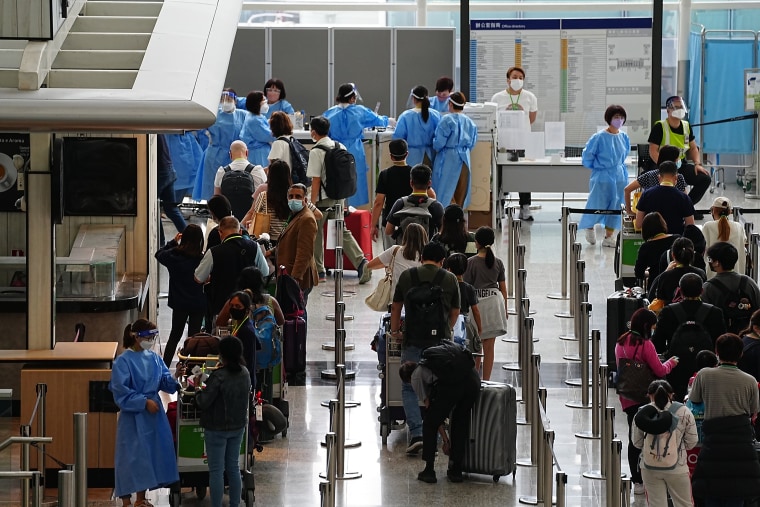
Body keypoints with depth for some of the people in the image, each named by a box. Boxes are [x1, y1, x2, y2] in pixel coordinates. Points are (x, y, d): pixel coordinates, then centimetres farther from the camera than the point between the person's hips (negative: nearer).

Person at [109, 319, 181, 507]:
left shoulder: (154, 358, 8)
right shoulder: (123, 361, -11)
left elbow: (165, 382, 5)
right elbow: (121, 391, -16)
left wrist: (175, 377, -16)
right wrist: (144, 402, -19)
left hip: (154, 414, 6)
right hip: (133, 416, -6)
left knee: (149, 454, 10)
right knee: (131, 456, -4)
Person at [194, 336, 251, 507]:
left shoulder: (219, 376, -23)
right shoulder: (245, 373, -1)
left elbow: (203, 402, -19)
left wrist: (198, 391, 0)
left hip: (217, 429, -7)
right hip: (238, 427, 7)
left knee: (216, 470, 1)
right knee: (233, 467, 15)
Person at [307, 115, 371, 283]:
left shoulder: (316, 152, -15)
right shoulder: (340, 147, 6)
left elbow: (316, 180, -17)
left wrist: (312, 203, -13)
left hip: (323, 199, -6)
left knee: (316, 233, 9)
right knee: (343, 232, 11)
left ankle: (319, 271, 15)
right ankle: (361, 262, -7)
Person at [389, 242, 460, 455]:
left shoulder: (407, 276, 5)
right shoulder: (450, 279, 4)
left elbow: (396, 307, 16)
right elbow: (455, 312, 14)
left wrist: (394, 331, 31)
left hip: (413, 340, 0)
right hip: (440, 340, 1)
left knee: (409, 388, 5)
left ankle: (416, 434, -9)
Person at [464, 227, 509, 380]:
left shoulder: (471, 262, -8)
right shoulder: (498, 262, 3)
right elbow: (503, 288, 8)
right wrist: (505, 309, 19)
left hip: (477, 302, -3)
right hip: (495, 301, 3)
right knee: (489, 346, 6)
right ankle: (486, 381, 9)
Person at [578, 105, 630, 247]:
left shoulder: (624, 137, 1)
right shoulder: (599, 137, -15)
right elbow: (587, 154, -5)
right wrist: (596, 166, 4)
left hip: (620, 175, 5)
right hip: (602, 176, -5)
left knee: (616, 206, 5)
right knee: (597, 204, 2)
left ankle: (609, 236, 15)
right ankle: (590, 227, 32)